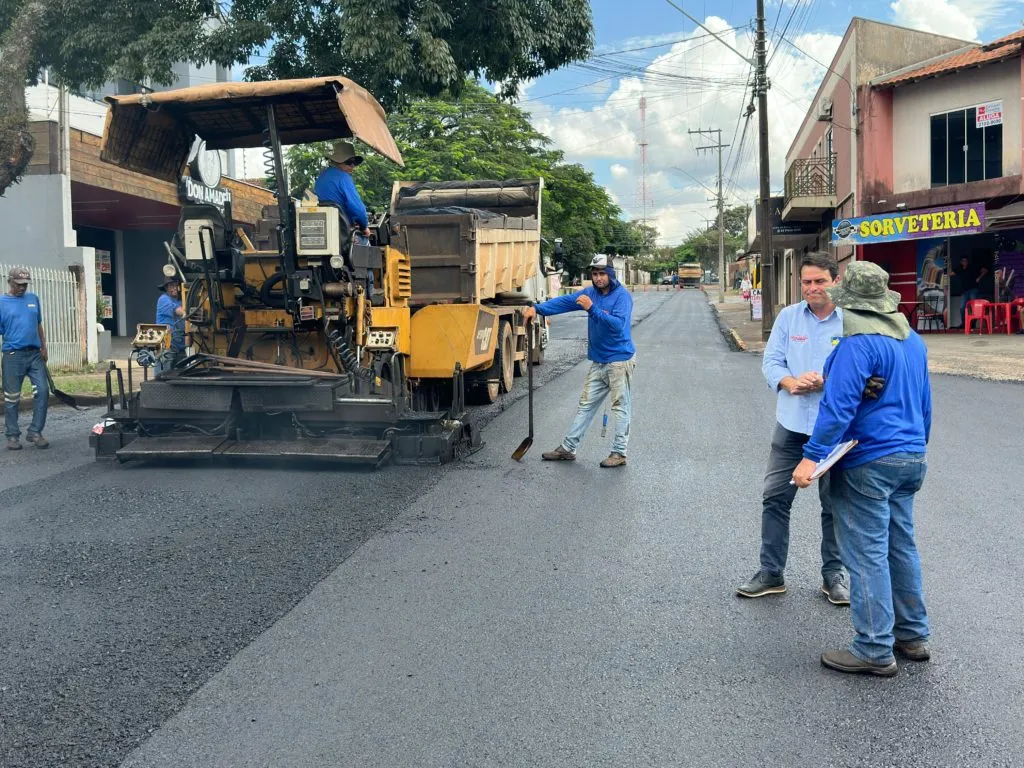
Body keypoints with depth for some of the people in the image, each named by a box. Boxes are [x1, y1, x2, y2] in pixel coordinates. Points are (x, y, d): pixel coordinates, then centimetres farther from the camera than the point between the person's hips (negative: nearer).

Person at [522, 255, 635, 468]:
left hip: (619, 361, -7)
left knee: (621, 408, 0)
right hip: (598, 362, 7)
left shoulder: (622, 296, -13)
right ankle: (568, 448, 17)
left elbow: (618, 324, -26)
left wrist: (592, 308, -30)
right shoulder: (591, 293, 7)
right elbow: (564, 301, -1)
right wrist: (537, 308, -14)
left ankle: (619, 453, 8)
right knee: (586, 405, 11)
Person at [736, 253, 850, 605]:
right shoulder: (788, 317, 4)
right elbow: (771, 362, 0)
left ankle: (834, 574, 27)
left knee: (834, 504, 10)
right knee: (775, 497, 5)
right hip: (791, 425, 3)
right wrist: (791, 382, -20)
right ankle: (771, 573, 18)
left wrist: (825, 381, -23)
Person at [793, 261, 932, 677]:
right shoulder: (913, 340, 11)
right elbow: (924, 404, 19)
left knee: (867, 553, -3)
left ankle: (875, 651, 3)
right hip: (910, 458, 9)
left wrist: (812, 456, -23)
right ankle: (912, 635, 27)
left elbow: (838, 405, -24)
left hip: (868, 462, -9)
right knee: (901, 546, 17)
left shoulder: (858, 342, -17)